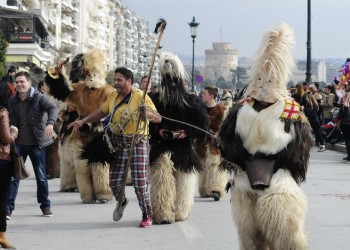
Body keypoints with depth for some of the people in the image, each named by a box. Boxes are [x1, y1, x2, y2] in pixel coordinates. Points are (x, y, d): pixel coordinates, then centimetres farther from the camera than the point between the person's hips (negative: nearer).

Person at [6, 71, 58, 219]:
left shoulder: (38, 97, -7)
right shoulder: (13, 102, 5)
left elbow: (52, 108, -23)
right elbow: (11, 122, 13)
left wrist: (50, 123, -42)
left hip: (36, 143, -3)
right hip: (19, 144, 3)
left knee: (41, 176, 6)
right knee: (13, 175, -3)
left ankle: (45, 205, 20)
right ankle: (8, 207, -2)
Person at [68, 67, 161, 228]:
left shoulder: (141, 97, -11)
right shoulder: (113, 97, 6)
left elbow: (158, 118, -15)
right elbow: (101, 112, 20)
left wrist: (149, 115, -37)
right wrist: (82, 121, 13)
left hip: (137, 144, -5)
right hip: (118, 145, 5)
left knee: (140, 183, -6)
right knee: (114, 181, 5)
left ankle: (147, 216, 12)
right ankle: (121, 202, 39)